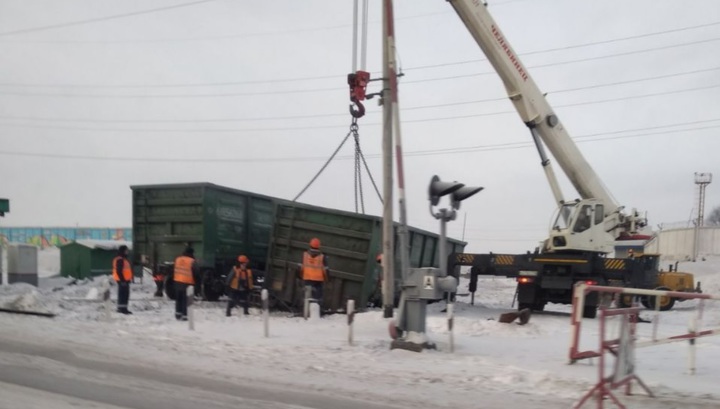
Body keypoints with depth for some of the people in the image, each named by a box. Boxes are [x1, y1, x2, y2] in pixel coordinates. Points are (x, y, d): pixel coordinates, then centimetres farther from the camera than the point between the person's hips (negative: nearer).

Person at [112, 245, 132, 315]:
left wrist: (128, 279, 23)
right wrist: (122, 280, -23)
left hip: (125, 280, 11)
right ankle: (122, 308, -9)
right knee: (123, 294, -10)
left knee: (125, 294, 13)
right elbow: (119, 271, -21)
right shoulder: (120, 260, -15)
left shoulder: (124, 259, 18)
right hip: (122, 280, -11)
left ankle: (122, 308, 20)